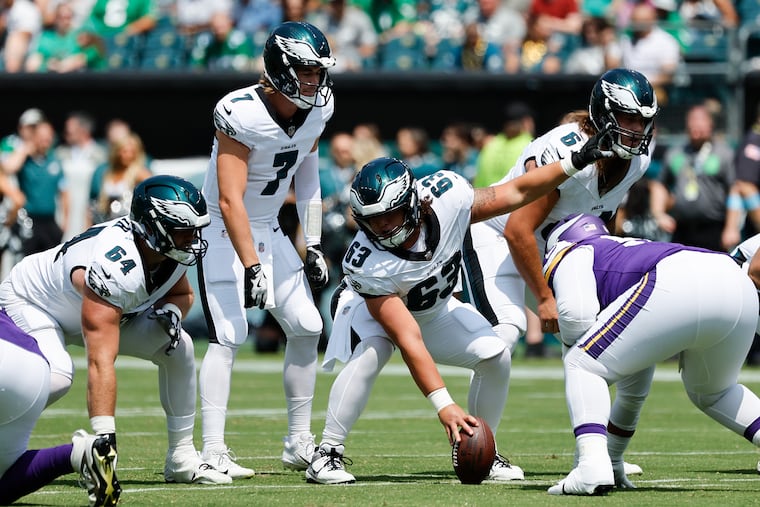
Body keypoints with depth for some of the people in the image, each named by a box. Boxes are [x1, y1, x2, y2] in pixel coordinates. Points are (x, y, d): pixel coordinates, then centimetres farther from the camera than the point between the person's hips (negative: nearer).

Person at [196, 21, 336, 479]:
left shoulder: (317, 109, -5)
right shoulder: (242, 115, -27)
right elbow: (229, 201, -28)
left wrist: (314, 246, 8)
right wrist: (251, 267, -31)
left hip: (270, 230, 7)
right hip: (225, 231, -7)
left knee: (308, 327, 3)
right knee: (230, 335, -16)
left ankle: (299, 443, 13)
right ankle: (213, 453, -15)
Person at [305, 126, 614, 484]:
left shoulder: (447, 198, -33)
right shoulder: (366, 265, -41)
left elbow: (515, 193, -15)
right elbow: (409, 341, -43)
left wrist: (574, 163, -19)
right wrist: (444, 406, -48)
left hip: (433, 307, 5)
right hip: (371, 306, -5)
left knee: (495, 356, -10)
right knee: (371, 352, -35)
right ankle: (326, 455, -26)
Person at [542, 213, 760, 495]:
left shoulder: (573, 257, 23)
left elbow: (577, 313, -2)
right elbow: (634, 390, 47)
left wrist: (571, 349, 22)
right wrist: (614, 458, 56)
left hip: (678, 291, -8)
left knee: (584, 366, 7)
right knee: (711, 394, 34)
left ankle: (592, 468, -12)